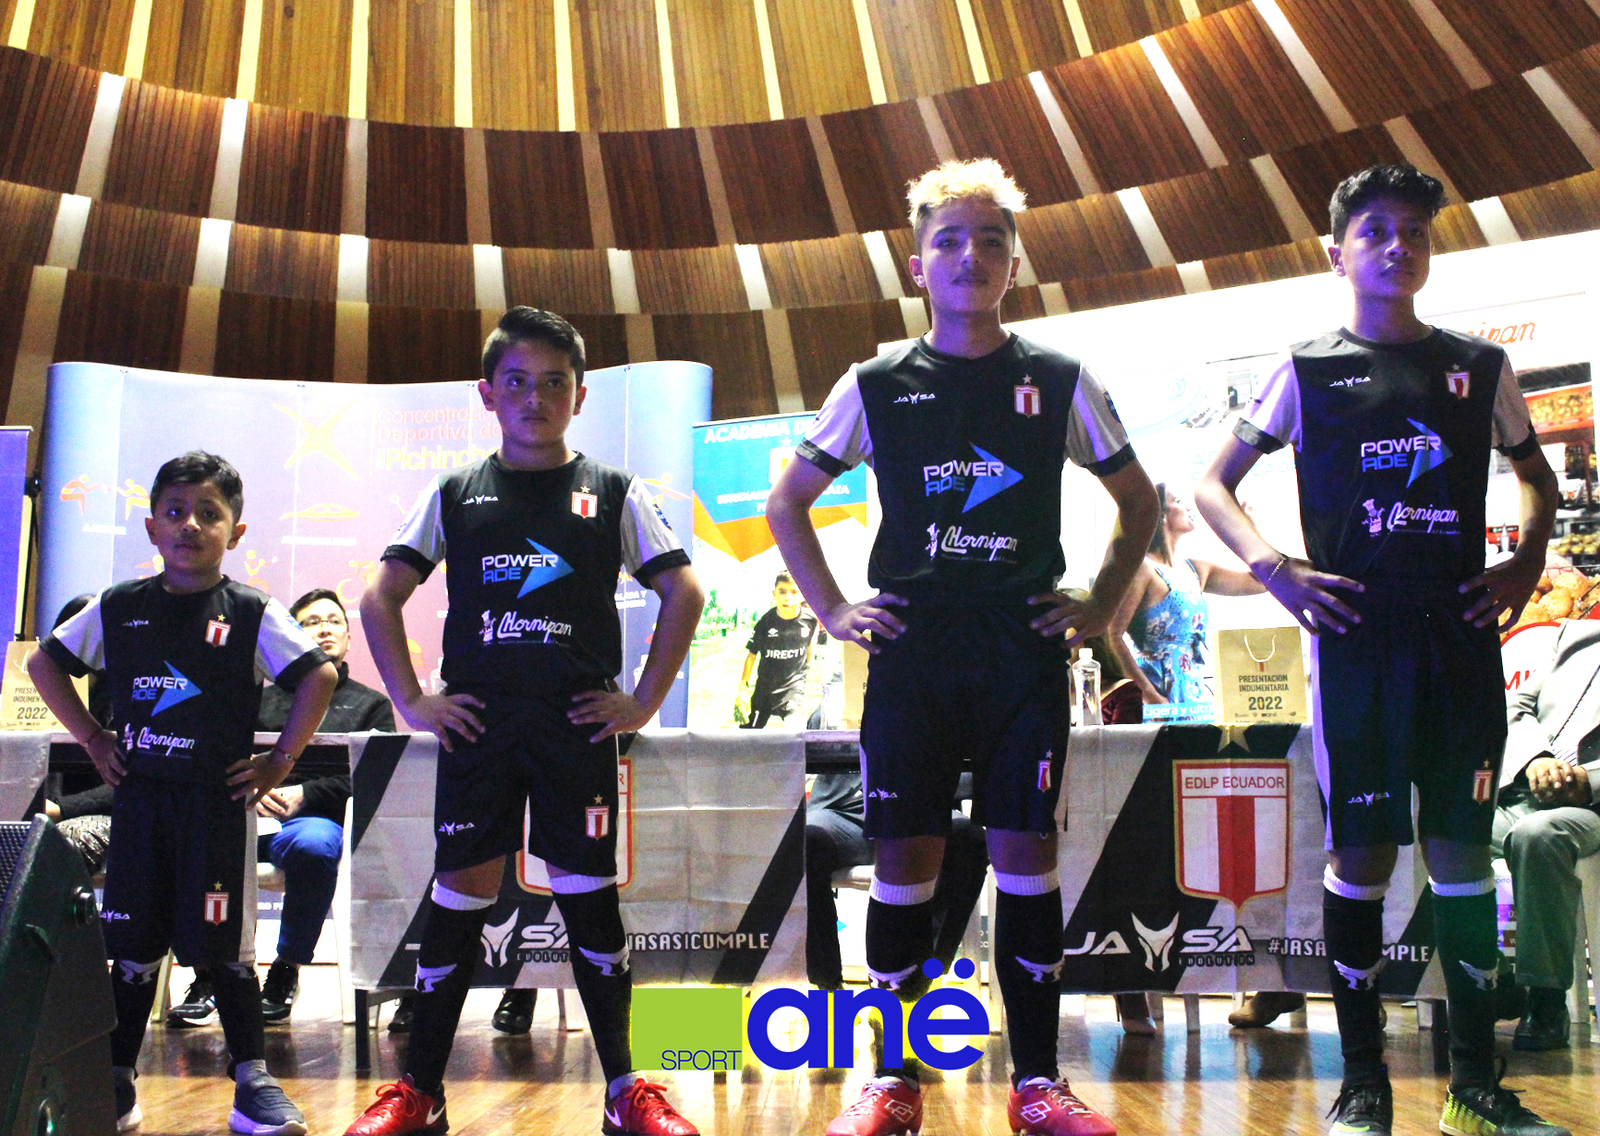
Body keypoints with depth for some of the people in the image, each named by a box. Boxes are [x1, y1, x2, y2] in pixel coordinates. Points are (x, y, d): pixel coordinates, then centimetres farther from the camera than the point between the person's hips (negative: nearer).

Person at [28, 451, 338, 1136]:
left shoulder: (251, 613, -4)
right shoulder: (118, 608, 5)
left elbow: (320, 676, -5)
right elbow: (45, 662, 16)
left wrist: (281, 760, -6)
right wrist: (93, 740, 9)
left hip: (218, 802, -3)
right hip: (139, 797, 3)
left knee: (223, 947, 1)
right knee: (133, 946, 8)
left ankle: (253, 1081, 12)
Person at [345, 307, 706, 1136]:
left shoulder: (612, 493, 5)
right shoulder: (454, 493, 8)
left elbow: (682, 592, 5)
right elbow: (381, 596, 9)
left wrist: (643, 701, -1)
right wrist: (412, 700, 0)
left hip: (577, 724, -1)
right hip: (478, 723, 1)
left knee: (589, 896, 2)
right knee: (458, 895, 2)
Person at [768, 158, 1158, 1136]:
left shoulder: (1059, 382, 5)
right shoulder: (877, 386, 5)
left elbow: (1139, 500, 16)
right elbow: (787, 502, 14)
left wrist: (1102, 606, 6)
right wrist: (833, 608, 5)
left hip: (1024, 652, 0)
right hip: (912, 652, 0)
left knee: (1027, 853, 1)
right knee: (907, 857, 2)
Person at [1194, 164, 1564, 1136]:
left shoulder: (1479, 366, 12)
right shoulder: (1309, 370, 4)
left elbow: (1537, 473, 24)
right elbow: (1213, 485, 5)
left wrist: (1529, 560, 7)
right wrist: (1273, 565, -9)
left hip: (1459, 630, 3)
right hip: (1357, 630, -2)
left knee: (1463, 845, 5)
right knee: (1361, 849, 0)